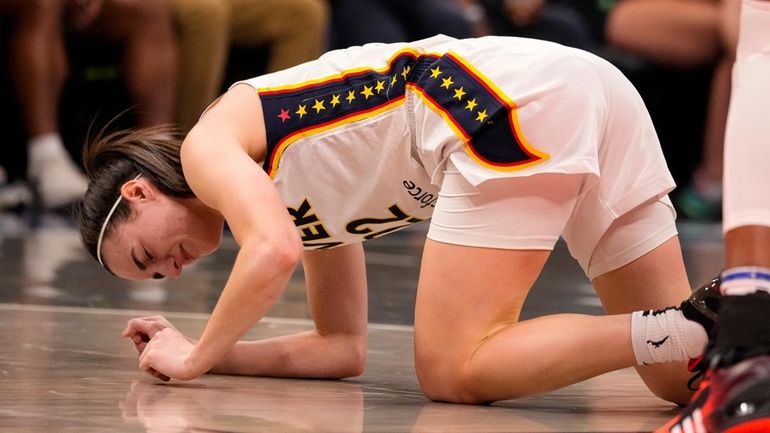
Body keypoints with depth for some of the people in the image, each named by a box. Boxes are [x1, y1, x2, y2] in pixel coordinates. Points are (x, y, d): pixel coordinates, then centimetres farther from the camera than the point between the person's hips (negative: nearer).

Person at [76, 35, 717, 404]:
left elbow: (274, 251, -12)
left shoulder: (208, 145, 8)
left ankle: (700, 328, -22)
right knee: (678, 375, 10)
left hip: (513, 103, -9)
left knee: (451, 374, -8)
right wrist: (206, 356, 27)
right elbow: (344, 349, 27)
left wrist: (196, 359, 1)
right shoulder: (311, 197, 31)